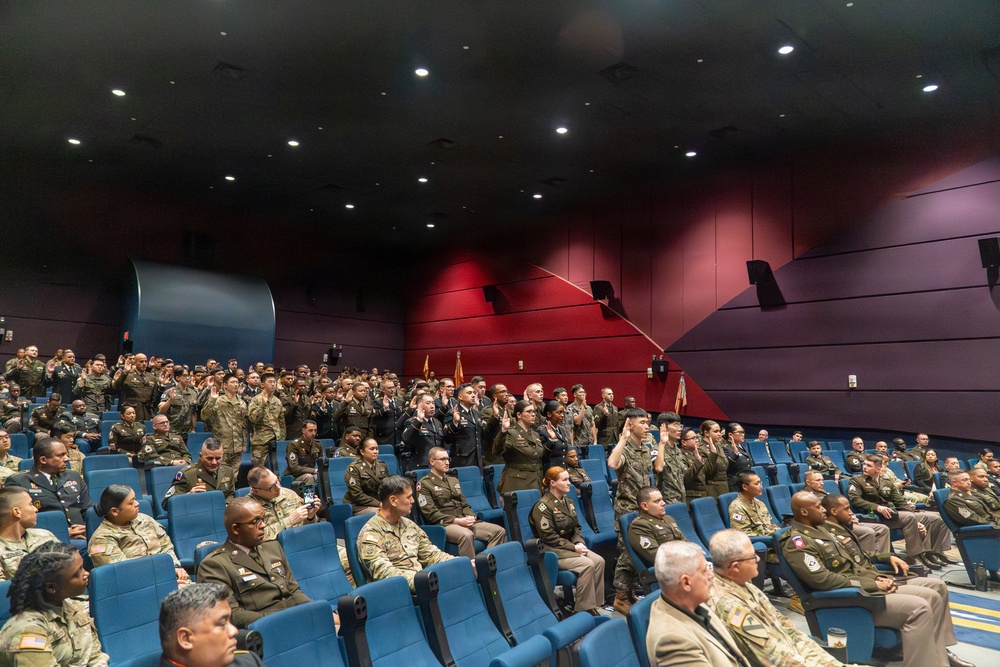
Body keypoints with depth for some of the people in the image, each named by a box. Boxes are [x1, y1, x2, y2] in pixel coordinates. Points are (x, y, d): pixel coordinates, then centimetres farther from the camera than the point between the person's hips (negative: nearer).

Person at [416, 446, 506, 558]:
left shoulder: (454, 481, 25)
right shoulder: (423, 484, 2)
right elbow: (430, 513, -8)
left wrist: (471, 516, 0)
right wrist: (455, 520, -16)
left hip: (464, 521, 7)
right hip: (444, 524, -7)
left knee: (499, 531, -14)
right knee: (466, 535, -39)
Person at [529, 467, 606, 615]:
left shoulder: (568, 502, 11)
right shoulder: (543, 506, -14)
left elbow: (576, 528, 13)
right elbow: (549, 537, -18)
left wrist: (579, 543, -7)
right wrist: (573, 547, -18)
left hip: (570, 546, 8)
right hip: (552, 550, -8)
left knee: (599, 561, -14)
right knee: (587, 564, -25)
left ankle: (594, 603, -6)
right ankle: (584, 608, -14)